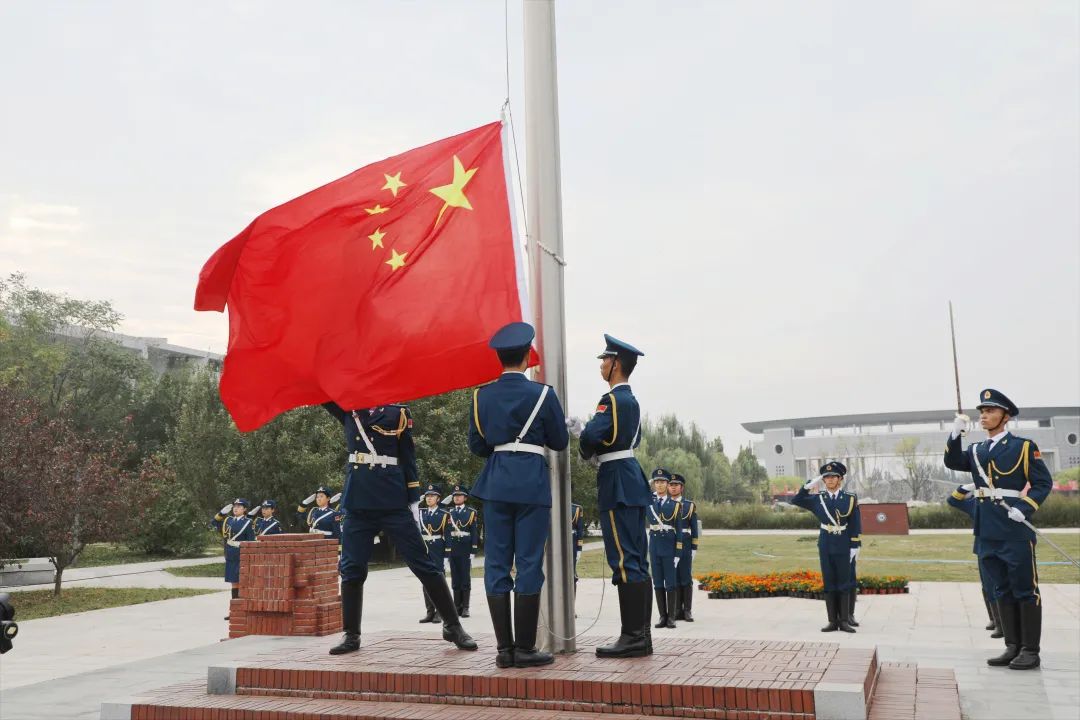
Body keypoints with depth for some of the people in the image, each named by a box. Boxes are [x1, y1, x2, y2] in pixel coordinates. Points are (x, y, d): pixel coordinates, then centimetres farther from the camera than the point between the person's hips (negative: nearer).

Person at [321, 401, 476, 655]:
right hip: (357, 503, 3)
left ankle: (453, 625, 8)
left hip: (394, 502, -3)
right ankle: (351, 634, 16)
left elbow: (408, 458, 2)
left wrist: (414, 500, -1)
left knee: (423, 564, -1)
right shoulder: (348, 410, 12)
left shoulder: (398, 413, 2)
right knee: (351, 568, 4)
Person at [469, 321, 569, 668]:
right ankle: (525, 649, 3)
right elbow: (560, 442, 2)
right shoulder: (543, 394, -6)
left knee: (497, 563, 7)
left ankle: (504, 647, 9)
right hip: (532, 482, -3)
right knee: (529, 563, 1)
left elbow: (476, 445, 9)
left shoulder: (482, 395, 4)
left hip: (495, 483, 4)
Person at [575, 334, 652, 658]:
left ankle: (632, 637, -6)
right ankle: (642, 635, 14)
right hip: (632, 481, 10)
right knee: (637, 560, 10)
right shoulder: (631, 400, 18)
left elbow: (591, 436, -21)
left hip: (616, 483, -10)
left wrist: (585, 451, 2)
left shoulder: (612, 399, -13)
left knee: (624, 560, -8)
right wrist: (583, 427, 14)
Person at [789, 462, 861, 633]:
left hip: (843, 546, -2)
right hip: (825, 546, 2)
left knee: (844, 583, 2)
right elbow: (795, 500, 4)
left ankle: (844, 620, 8)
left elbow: (856, 525, -2)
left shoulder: (850, 499, -1)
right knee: (829, 583, 4)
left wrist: (855, 547, -6)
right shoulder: (818, 499, 4)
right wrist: (810, 485, -3)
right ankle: (833, 621, 8)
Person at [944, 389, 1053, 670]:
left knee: (1025, 590, 0)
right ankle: (1013, 647, 18)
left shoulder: (1024, 446, -1)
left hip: (1016, 531, -6)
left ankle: (1030, 650, 7)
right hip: (988, 533, 6)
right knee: (1002, 591, 11)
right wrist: (956, 433, -16)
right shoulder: (976, 450, 14)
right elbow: (953, 462, -3)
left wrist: (1024, 509, -18)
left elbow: (1043, 483, -5)